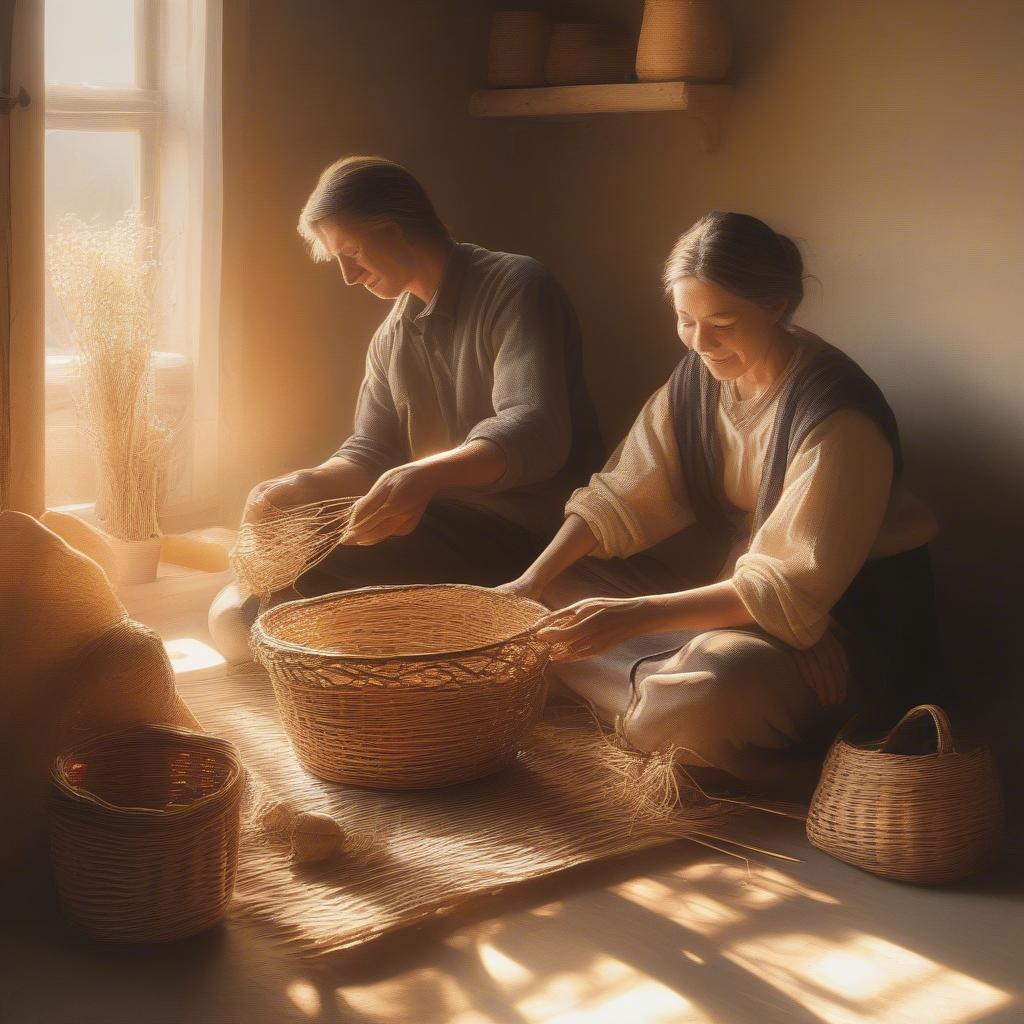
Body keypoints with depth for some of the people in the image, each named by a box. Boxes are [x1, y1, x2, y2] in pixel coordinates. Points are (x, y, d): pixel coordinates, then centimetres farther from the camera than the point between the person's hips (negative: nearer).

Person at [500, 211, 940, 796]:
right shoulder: (700, 377, -1)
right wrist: (534, 580, -14)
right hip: (745, 588, 8)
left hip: (859, 620, -8)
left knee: (716, 687, -39)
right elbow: (623, 496, 1)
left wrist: (636, 616, -34)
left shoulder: (837, 412, -24)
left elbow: (793, 587, -27)